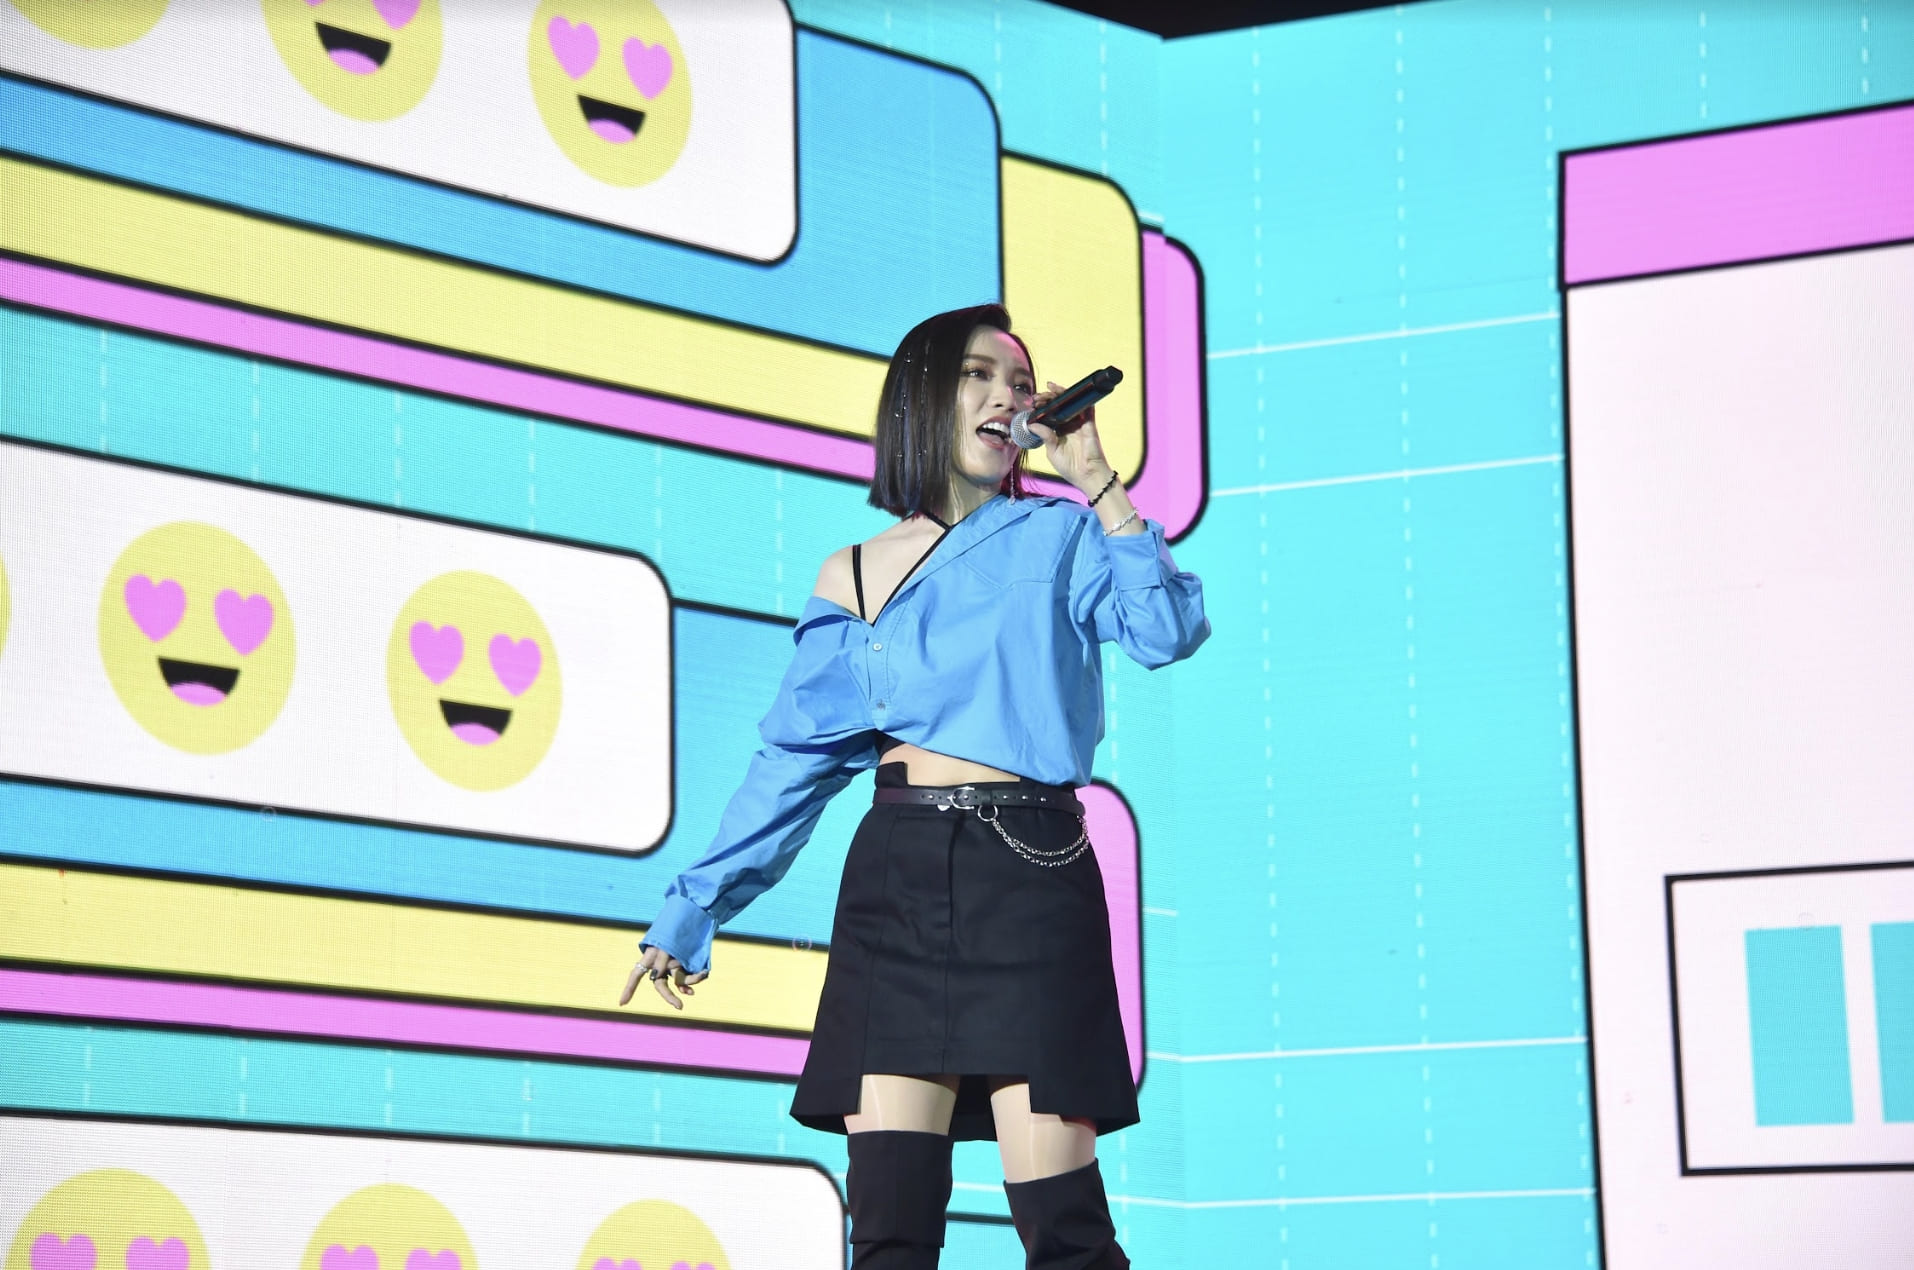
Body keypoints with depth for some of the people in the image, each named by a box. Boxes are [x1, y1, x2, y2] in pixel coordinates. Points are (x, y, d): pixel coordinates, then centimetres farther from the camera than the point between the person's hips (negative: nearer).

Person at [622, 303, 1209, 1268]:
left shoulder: (1058, 539, 11)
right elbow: (796, 757, 18)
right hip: (896, 874, 2)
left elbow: (1167, 631, -8)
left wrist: (1098, 483, -6)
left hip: (1028, 873, -2)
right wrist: (695, 904, 16)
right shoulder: (851, 580, 16)